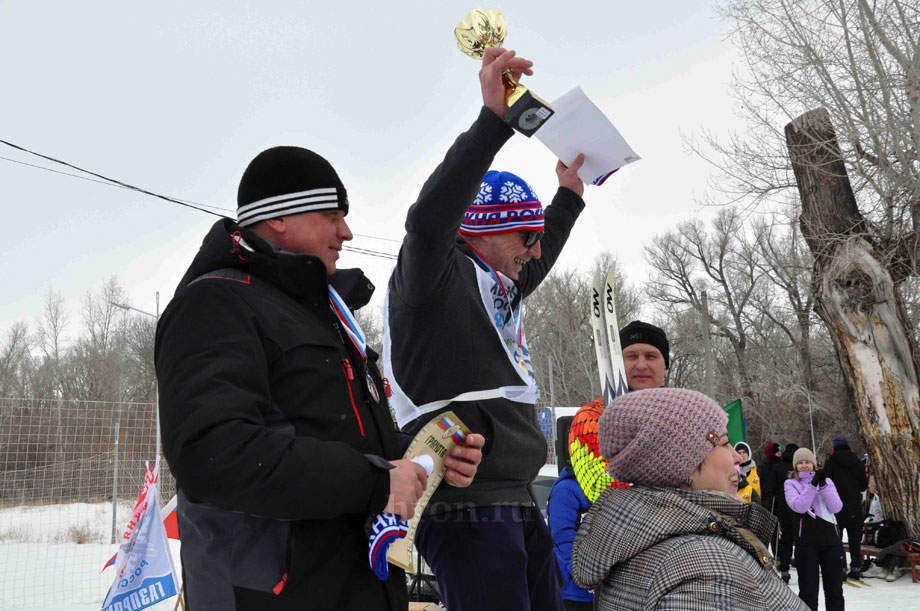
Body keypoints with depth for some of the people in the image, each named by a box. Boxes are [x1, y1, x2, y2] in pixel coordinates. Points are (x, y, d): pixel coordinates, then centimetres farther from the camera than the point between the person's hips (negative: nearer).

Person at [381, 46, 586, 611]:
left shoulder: (497, 289, 20)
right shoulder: (432, 279, -7)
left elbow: (535, 263, 41)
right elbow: (429, 221, -28)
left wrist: (568, 198, 44)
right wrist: (493, 121, -30)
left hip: (518, 504, 10)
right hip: (465, 508, -10)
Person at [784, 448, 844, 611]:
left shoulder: (827, 481, 11)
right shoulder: (791, 484, 3)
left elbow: (837, 507, -3)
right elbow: (799, 506, -14)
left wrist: (823, 485, -15)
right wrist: (813, 484, -19)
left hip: (831, 540, 3)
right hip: (806, 543, -3)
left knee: (835, 590, 10)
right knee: (808, 591, 0)